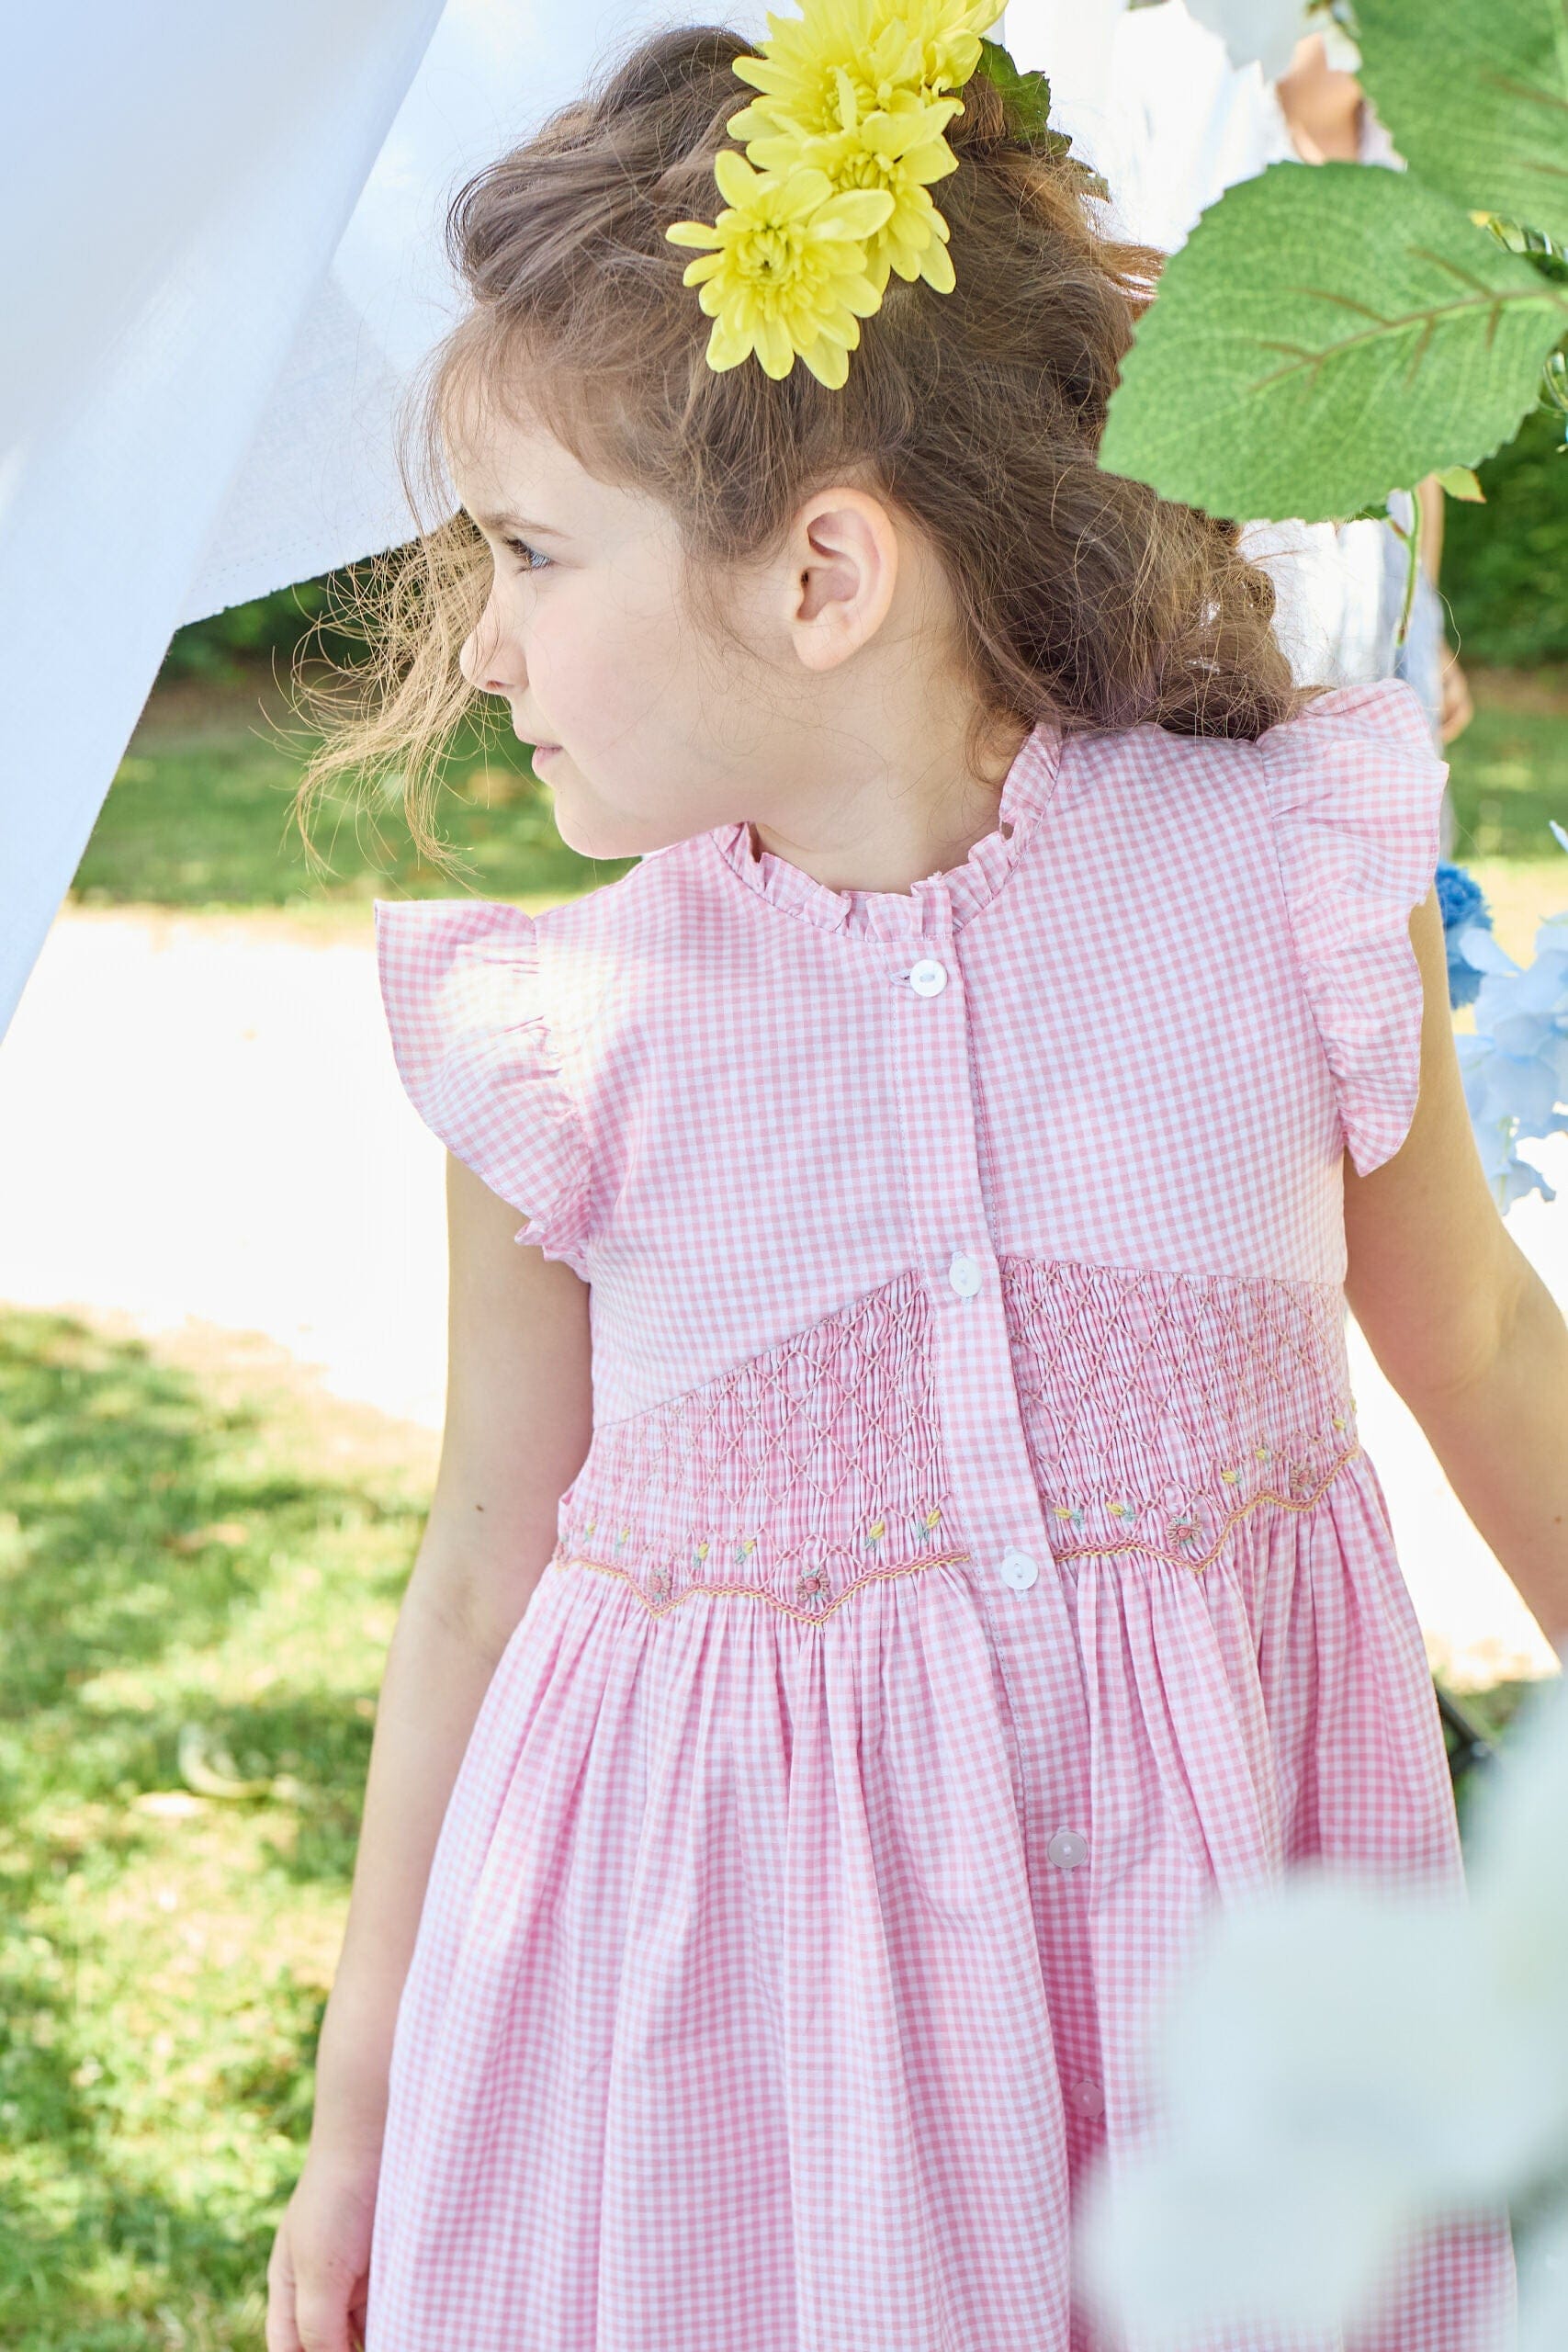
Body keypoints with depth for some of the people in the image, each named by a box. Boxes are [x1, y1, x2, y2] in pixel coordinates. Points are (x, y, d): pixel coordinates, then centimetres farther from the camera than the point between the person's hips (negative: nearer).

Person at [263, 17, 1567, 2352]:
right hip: (734, 1964, 0)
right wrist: (363, 2094, 8)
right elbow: (489, 1552, 1)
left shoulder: (1287, 879, -12)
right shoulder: (564, 1040, -10)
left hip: (1233, 1885, 1)